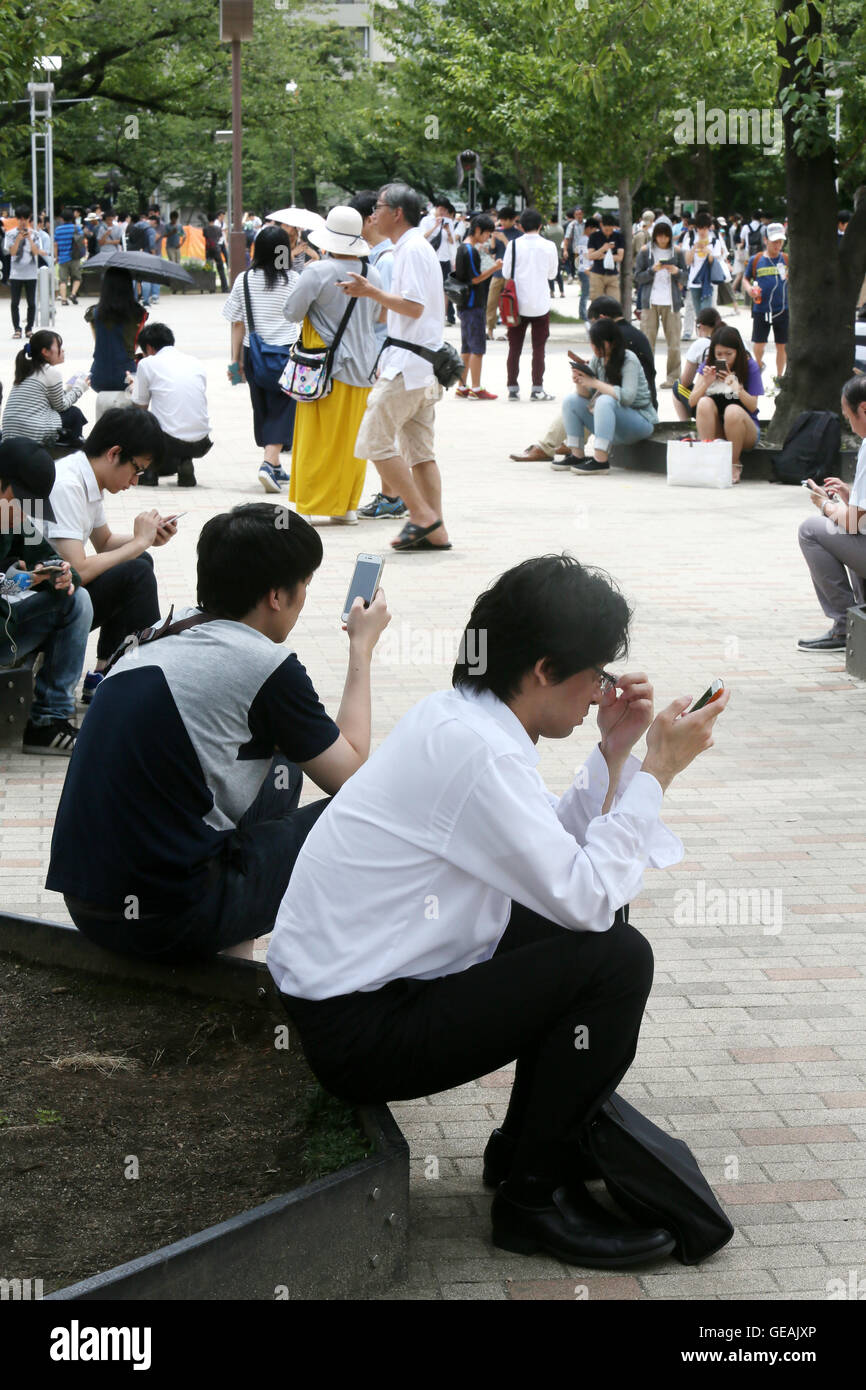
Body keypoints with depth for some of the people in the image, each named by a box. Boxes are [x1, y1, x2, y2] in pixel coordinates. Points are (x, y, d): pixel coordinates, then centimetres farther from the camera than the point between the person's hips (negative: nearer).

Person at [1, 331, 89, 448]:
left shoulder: (26, 370, 16)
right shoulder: (52, 371, -7)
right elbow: (60, 406, 3)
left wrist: (66, 389, 22)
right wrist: (79, 388, 15)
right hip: (35, 435, -8)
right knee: (74, 413, 13)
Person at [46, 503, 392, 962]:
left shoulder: (161, 641, 14)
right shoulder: (265, 664, -9)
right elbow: (350, 773, 5)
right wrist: (362, 647, 15)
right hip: (167, 920, -8)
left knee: (282, 771, 25)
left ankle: (229, 952, 15)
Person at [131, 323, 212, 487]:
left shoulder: (147, 363, 2)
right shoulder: (196, 363, 14)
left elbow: (140, 407, 12)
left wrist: (135, 387, 35)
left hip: (171, 442, -4)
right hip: (201, 445, 4)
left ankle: (150, 469, 10)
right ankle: (184, 463, 10)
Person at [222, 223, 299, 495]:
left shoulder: (244, 280, -2)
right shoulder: (293, 280, -9)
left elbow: (237, 325, 2)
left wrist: (236, 360, 9)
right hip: (284, 350, -3)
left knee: (262, 408, 16)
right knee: (281, 410, 0)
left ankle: (274, 466, 23)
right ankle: (269, 463, -19)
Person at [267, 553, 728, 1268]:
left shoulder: (458, 715, 6)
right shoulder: (473, 751, -24)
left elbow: (551, 853, 10)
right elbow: (586, 895, -24)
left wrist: (614, 754, 3)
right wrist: (657, 771, -16)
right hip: (360, 1034, -10)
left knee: (594, 927, 15)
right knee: (617, 956, -16)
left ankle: (529, 1140, 23)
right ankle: (536, 1197, -3)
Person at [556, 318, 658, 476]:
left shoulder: (629, 360, -16)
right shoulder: (597, 359, 4)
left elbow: (627, 396, -30)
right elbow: (587, 396, 3)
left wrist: (595, 383, -27)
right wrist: (580, 382, -18)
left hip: (641, 421, -8)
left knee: (605, 401, -35)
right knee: (570, 401, -2)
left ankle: (600, 460, -37)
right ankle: (577, 456, -6)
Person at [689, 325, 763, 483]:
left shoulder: (749, 366, -6)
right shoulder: (708, 365, 2)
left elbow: (753, 406, -10)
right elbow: (692, 402, -3)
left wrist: (737, 388, -27)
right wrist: (705, 383, -20)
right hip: (714, 431, 2)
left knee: (733, 411, -35)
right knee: (705, 403, -27)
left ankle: (734, 465, -17)